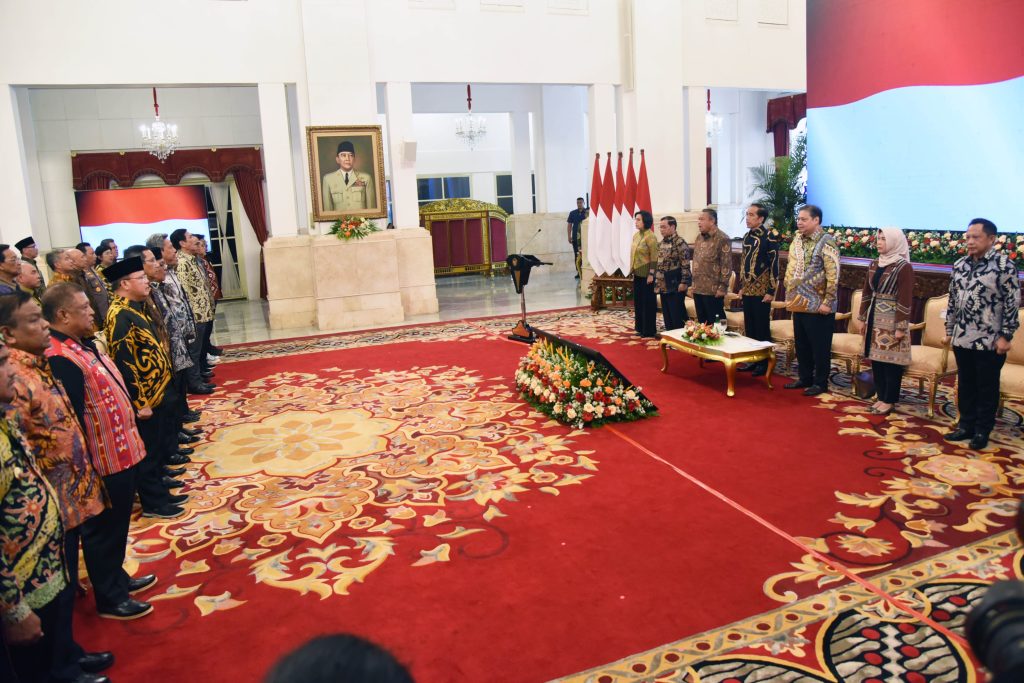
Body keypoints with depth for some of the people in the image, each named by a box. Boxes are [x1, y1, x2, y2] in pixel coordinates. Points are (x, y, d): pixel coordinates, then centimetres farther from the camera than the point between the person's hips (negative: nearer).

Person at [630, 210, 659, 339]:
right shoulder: (636, 235, 9)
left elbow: (654, 257, -17)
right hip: (637, 274, 8)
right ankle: (641, 328, 23)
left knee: (648, 302, -1)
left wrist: (651, 274, -19)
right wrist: (633, 271, 15)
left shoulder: (650, 237, -15)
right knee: (638, 301, 13)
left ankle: (650, 331, 7)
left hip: (646, 274, -8)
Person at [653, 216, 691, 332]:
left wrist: (684, 282, -20)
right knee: (667, 315, 13)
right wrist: (657, 281, 17)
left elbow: (685, 264, -17)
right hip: (663, 286, 8)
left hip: (675, 285, -8)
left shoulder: (679, 242, -14)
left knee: (677, 315, -2)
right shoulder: (662, 242, 12)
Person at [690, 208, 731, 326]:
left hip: (713, 291, -8)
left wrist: (722, 287, -17)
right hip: (698, 289, 8)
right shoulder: (699, 238, 12)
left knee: (715, 324, 0)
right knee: (702, 323, 14)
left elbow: (726, 266, -14)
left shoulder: (722, 239, -12)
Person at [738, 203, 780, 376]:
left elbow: (774, 264, -13)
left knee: (762, 328, 0)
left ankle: (764, 363, 10)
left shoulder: (770, 236, -11)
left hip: (761, 290, -7)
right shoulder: (747, 236, 11)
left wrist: (771, 291, -15)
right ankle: (753, 360, 21)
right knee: (749, 327, 11)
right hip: (748, 290, 7)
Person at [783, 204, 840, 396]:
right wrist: (790, 295, 14)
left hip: (818, 306, -7)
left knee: (820, 346, 3)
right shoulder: (797, 241, 9)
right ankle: (805, 378, 28)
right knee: (801, 344, 15)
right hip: (798, 304, 7)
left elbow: (833, 276, -17)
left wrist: (827, 302, -18)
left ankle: (820, 383, 14)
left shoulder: (826, 243, -14)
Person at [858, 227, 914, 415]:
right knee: (876, 359, 10)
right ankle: (881, 397, 21)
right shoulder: (874, 265, 10)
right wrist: (863, 319, 15)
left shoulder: (903, 267, -12)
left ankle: (890, 401, 8)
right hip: (875, 319, 7)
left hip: (892, 320, -7)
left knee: (891, 361, -1)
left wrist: (901, 327, -16)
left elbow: (905, 300, -14)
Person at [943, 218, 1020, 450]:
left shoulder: (1004, 265, -9)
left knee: (987, 387, 6)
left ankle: (982, 431, 16)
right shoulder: (960, 265, 7)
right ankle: (966, 425, 26)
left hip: (990, 341, -5)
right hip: (962, 339, 5)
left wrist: (1005, 336, -12)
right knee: (965, 385, 14)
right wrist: (949, 330, 15)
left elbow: (1012, 302, -10)